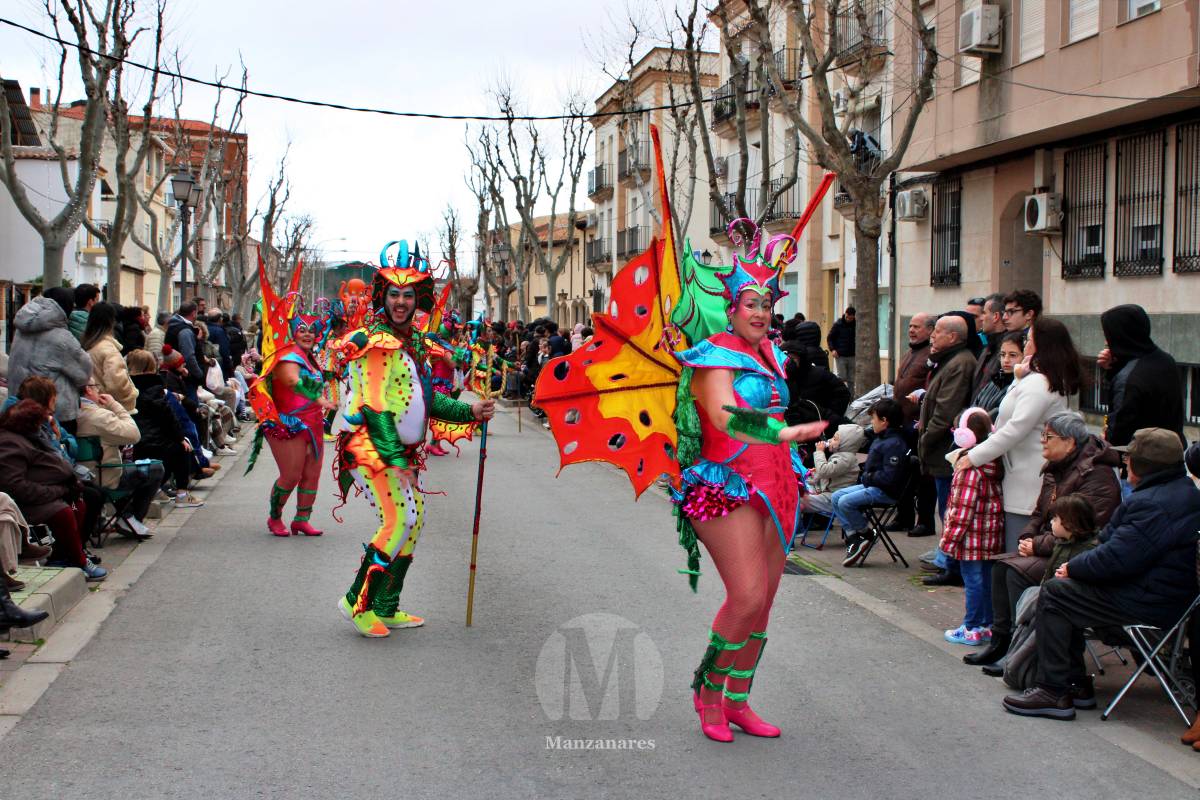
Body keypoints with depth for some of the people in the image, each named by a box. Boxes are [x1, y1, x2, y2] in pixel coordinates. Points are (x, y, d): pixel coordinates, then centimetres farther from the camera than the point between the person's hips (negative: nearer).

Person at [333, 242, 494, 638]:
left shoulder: (414, 343, 15)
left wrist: (470, 411, 5)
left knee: (413, 521, 10)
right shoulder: (376, 342, -12)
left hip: (401, 448, 9)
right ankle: (358, 601, -8)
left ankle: (386, 608, 19)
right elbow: (374, 407, -18)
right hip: (371, 445, -9)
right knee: (400, 519, -18)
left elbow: (426, 400, 18)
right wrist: (395, 459, -21)